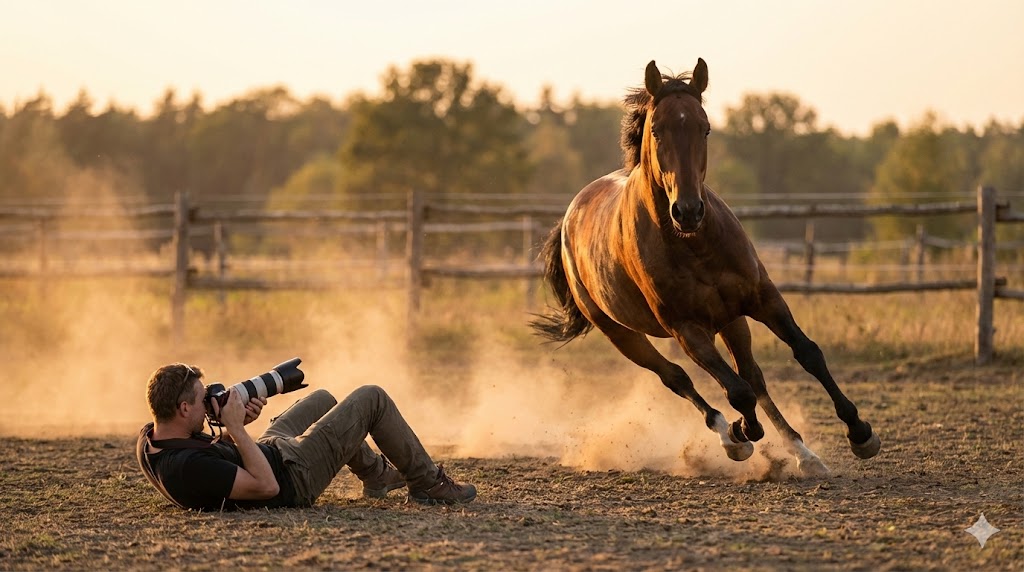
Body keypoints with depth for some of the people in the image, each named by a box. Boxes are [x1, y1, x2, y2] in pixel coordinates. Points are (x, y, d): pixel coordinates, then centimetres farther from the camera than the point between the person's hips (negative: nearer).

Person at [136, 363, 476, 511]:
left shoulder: (149, 441, -12)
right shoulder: (186, 466, -41)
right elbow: (267, 486, -34)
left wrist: (234, 427, -10)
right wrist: (237, 430, -31)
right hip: (294, 473, -9)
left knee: (322, 400, 32)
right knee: (372, 399, 2)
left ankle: (376, 474, 49)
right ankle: (427, 484, 20)